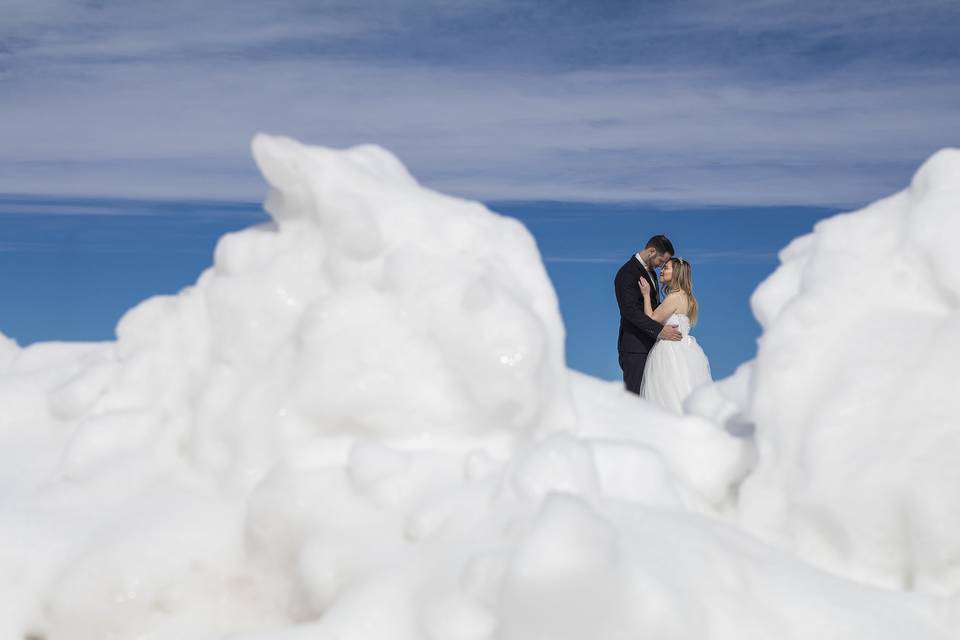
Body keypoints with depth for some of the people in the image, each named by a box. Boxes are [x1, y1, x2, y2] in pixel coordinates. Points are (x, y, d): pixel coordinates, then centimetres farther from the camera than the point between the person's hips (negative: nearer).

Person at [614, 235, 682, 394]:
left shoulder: (650, 271, 16)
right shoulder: (627, 273, -14)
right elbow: (630, 310, -24)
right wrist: (659, 330, -31)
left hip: (649, 344, 9)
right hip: (635, 347, -9)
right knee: (634, 394, -9)